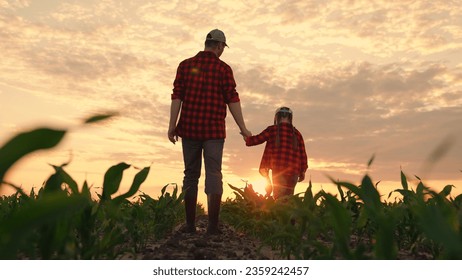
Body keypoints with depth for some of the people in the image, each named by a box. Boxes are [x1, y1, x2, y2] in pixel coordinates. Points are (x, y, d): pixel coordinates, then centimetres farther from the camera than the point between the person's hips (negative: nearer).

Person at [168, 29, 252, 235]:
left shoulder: (185, 65, 7)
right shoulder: (223, 68, 0)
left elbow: (177, 96, 0)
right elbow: (232, 100, -4)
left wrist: (172, 125, -1)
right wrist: (242, 128, 0)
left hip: (189, 128, 2)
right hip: (214, 130, -2)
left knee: (191, 175, 10)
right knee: (214, 175, 0)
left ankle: (190, 225, 13)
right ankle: (213, 226, -3)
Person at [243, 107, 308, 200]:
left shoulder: (272, 130, 2)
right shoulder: (297, 133, 12)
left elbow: (256, 139, 8)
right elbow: (302, 153, 9)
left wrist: (247, 138, 29)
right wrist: (302, 171, 15)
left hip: (278, 169, -3)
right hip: (294, 170, 3)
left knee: (279, 198, -2)